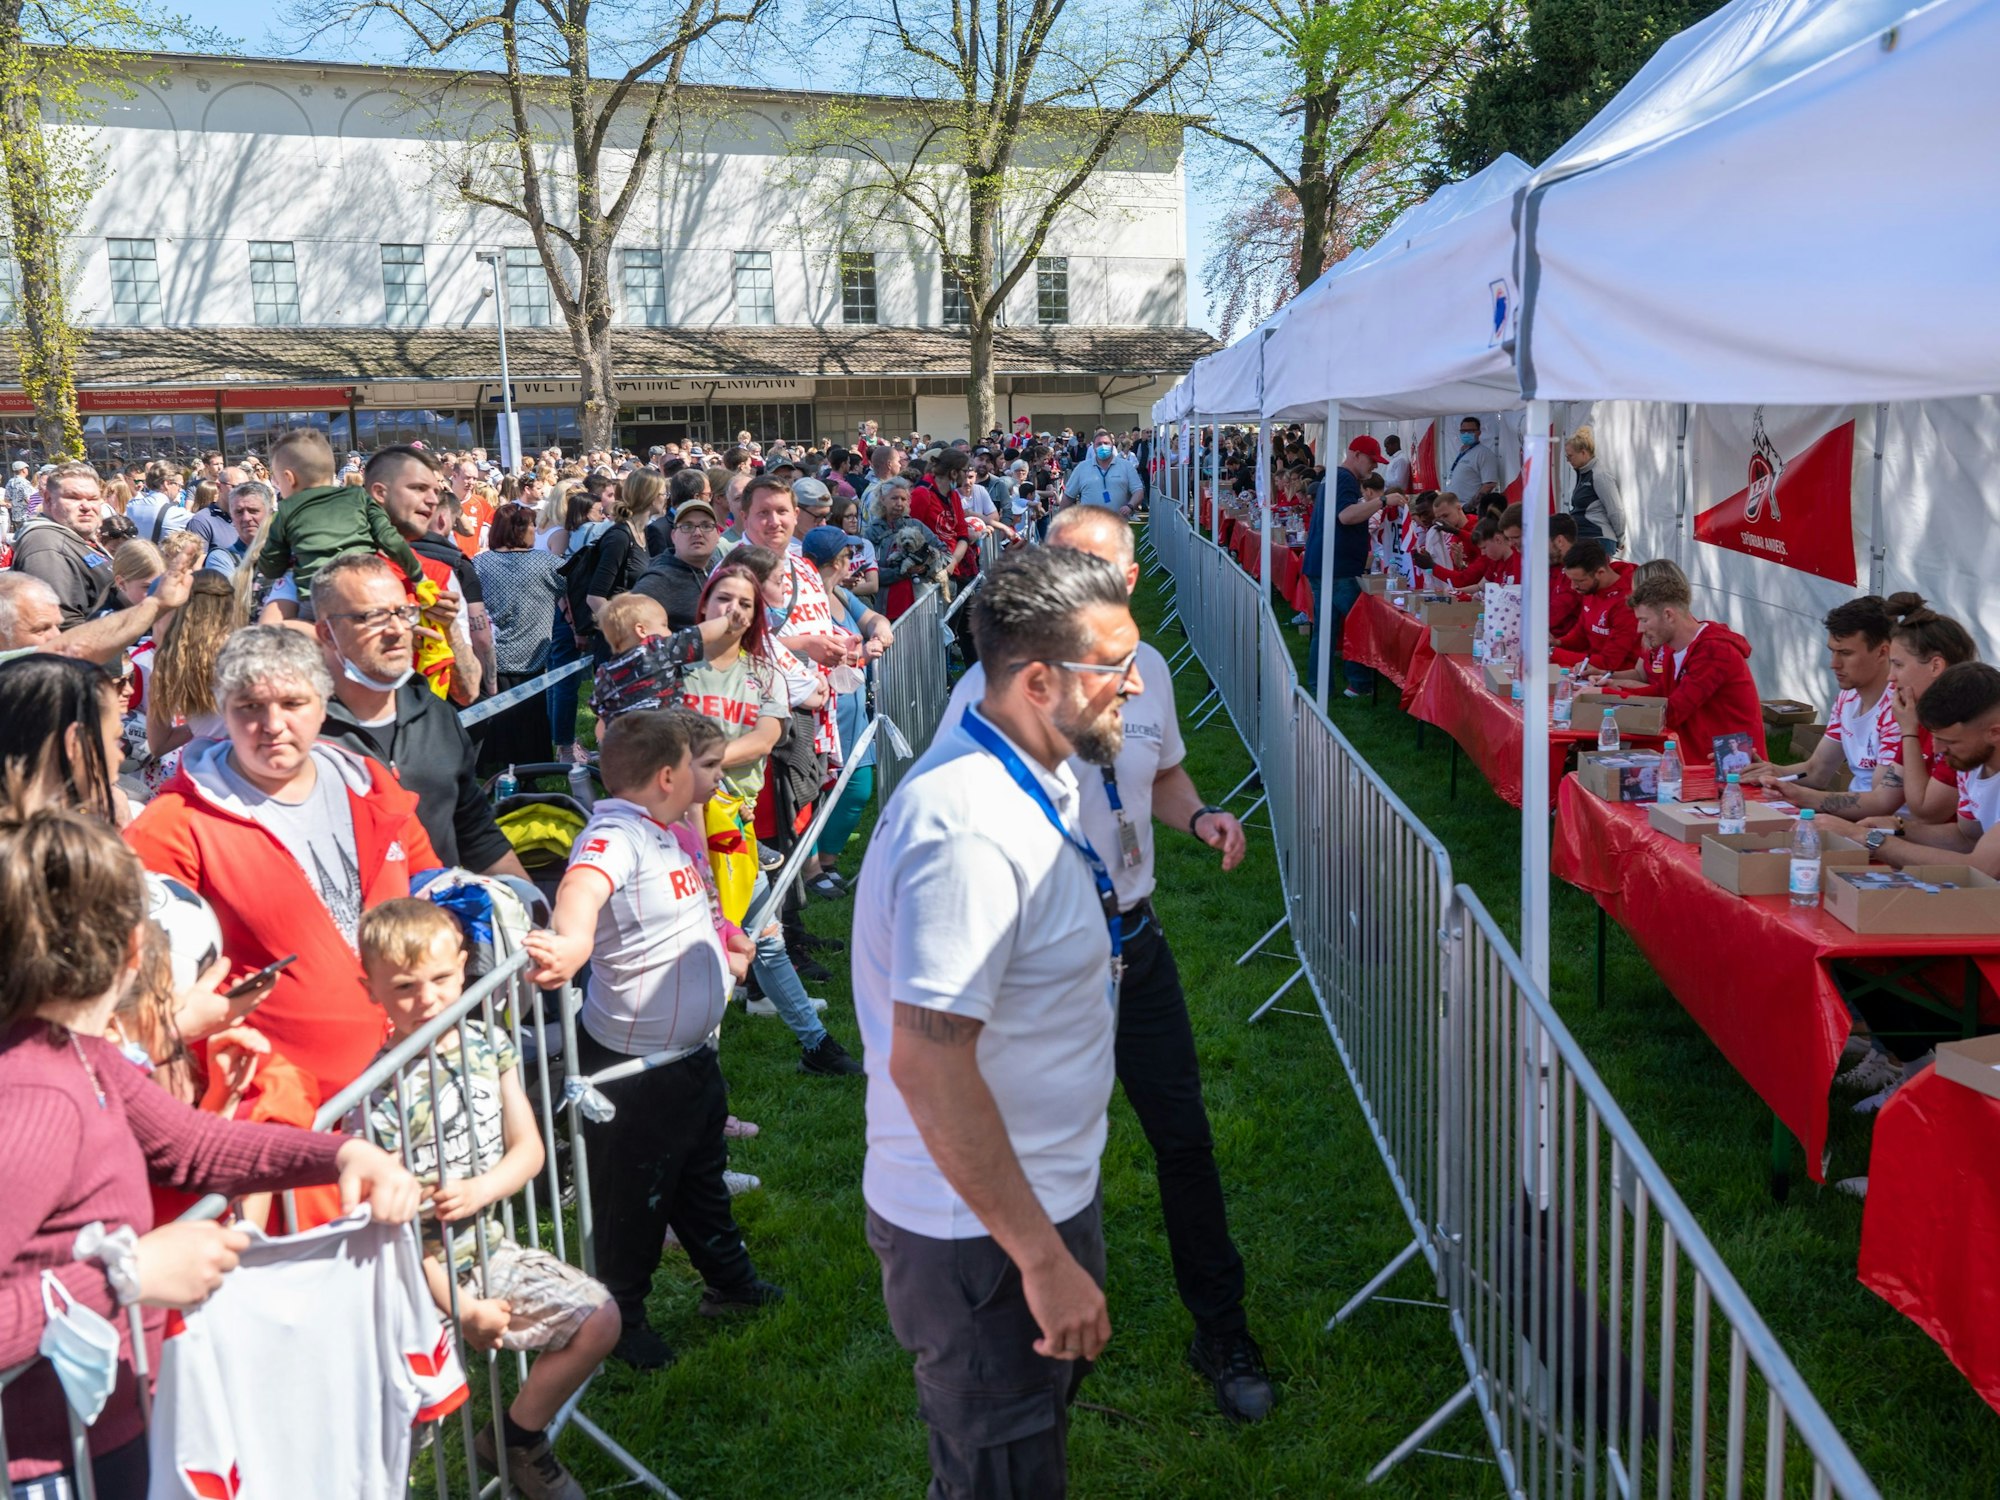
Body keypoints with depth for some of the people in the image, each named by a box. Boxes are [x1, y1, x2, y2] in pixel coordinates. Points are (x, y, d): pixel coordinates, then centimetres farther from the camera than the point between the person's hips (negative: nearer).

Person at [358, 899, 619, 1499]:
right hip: (424, 1273, -6)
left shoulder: (488, 1044, -1)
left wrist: (479, 1190, -20)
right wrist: (461, 1308, -15)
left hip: (488, 1247, 6)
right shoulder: (380, 1093, -19)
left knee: (599, 1320, -2)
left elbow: (528, 1150, 3)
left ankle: (515, 1438, 19)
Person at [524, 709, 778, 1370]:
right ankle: (621, 1318, 29)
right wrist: (574, 941, -66)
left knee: (702, 1173, 27)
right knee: (634, 1197, 9)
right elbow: (582, 884, -49)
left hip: (693, 1052, 10)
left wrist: (721, 942, 29)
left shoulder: (663, 834, 7)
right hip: (634, 1066, -10)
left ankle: (729, 1279, 46)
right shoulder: (615, 835, -26)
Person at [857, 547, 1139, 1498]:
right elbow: (927, 1065, -32)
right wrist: (1045, 1261, -27)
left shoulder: (1024, 779, 4)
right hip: (984, 1238, -10)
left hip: (1038, 1197, 10)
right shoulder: (970, 829, -29)